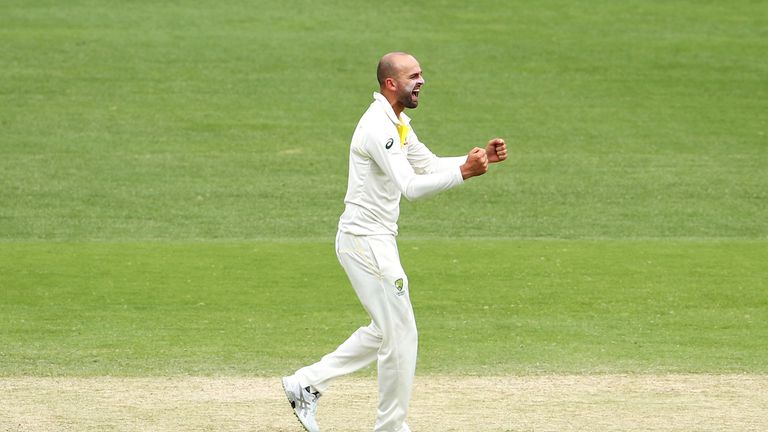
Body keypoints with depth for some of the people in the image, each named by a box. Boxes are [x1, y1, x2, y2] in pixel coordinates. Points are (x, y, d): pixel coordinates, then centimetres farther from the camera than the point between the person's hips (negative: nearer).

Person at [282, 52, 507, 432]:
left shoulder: (398, 125, 13)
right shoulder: (378, 126, -20)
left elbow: (430, 166, 19)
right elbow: (411, 187, -28)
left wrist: (482, 157, 6)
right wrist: (464, 172, -35)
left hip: (377, 242, 10)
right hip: (366, 242, -10)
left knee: (386, 331, 18)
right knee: (401, 334, -4)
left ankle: (306, 384, 20)